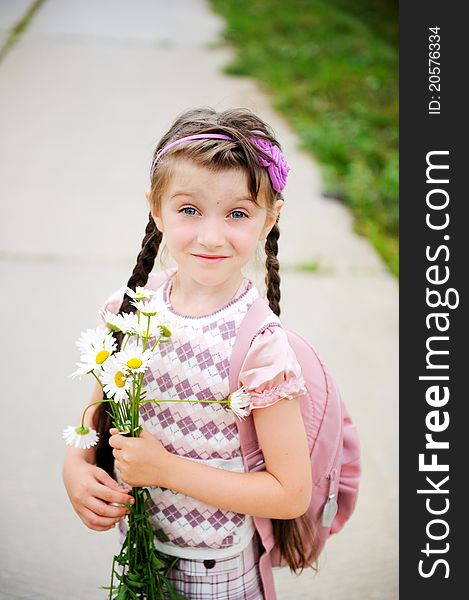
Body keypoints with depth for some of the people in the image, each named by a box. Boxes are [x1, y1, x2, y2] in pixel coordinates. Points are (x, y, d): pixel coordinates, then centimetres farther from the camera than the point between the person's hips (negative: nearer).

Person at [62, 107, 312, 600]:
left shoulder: (259, 345, -25)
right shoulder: (129, 307, -10)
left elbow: (292, 493, -21)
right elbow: (99, 410, 6)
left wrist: (167, 468, -23)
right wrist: (75, 468, -14)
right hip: (134, 547, 4)